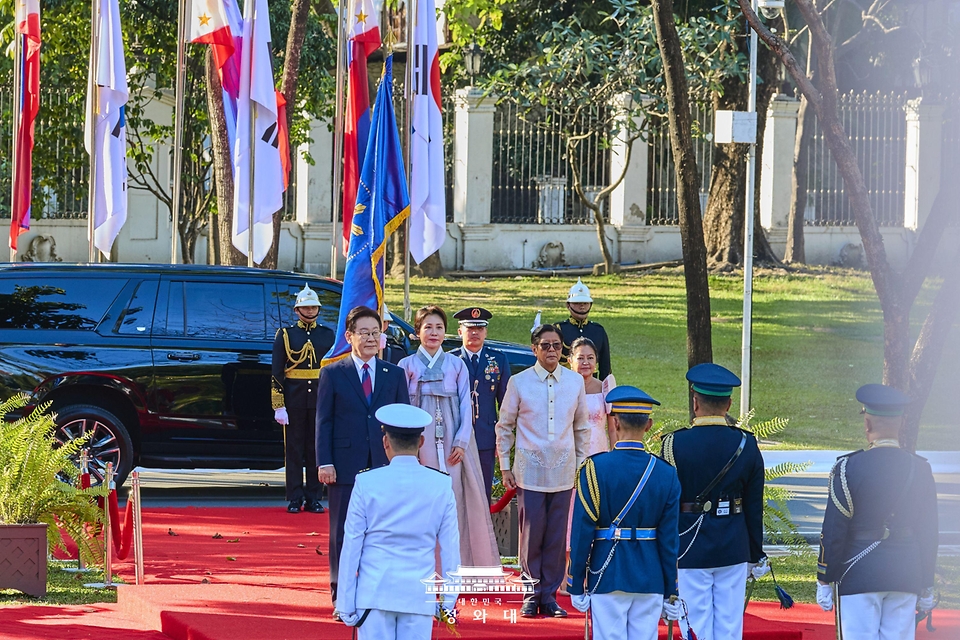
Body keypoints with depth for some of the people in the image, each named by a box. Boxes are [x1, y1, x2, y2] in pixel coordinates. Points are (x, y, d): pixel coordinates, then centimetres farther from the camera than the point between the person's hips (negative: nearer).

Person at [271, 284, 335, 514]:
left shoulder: (327, 335, 9)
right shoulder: (285, 335, 2)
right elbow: (276, 373, -2)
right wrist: (279, 406, -8)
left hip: (320, 398, 2)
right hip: (293, 397, -2)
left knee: (317, 449, 3)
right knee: (294, 449, 1)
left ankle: (313, 498, 9)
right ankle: (294, 499, 5)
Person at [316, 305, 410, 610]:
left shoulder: (395, 375, 10)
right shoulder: (332, 374, 4)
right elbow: (323, 421, 1)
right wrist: (325, 463, -8)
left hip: (385, 467, 2)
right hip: (345, 468, -2)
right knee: (342, 533, 2)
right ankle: (341, 598, 9)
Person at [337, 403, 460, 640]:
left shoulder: (367, 483, -3)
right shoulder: (441, 486, 0)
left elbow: (351, 547, 0)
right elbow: (450, 548, 4)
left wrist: (346, 603, 6)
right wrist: (449, 600, 13)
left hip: (374, 592, -1)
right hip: (419, 597, 1)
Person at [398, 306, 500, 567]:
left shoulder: (456, 365, 10)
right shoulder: (407, 365, 7)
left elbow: (466, 405, 7)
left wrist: (461, 441, -5)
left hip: (452, 440, 1)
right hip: (421, 442, -1)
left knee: (458, 499, -3)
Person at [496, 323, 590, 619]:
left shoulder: (575, 381, 5)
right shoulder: (519, 382, -1)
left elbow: (581, 427, 15)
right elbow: (504, 426, 7)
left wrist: (581, 464, 14)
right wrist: (505, 467, 4)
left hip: (563, 471, 2)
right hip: (530, 470, -2)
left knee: (557, 537, 3)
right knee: (531, 535, -2)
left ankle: (549, 595, 10)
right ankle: (532, 594, 8)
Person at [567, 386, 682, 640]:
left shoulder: (594, 469, -9)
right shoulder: (666, 474, 0)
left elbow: (582, 534, -7)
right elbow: (670, 540, 2)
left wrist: (576, 586, 0)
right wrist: (671, 593, 9)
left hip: (607, 579, -3)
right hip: (650, 580, 3)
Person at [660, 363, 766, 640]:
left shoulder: (675, 444, -12)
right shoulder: (746, 444, -2)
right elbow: (755, 508, 4)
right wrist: (756, 555, 15)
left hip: (690, 551, -3)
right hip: (734, 551, 3)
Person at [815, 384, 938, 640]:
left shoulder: (848, 468, -9)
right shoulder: (920, 469, 1)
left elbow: (833, 531, -8)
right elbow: (929, 533, 6)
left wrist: (824, 581, 1)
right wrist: (926, 587, 14)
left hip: (859, 577, -3)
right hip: (906, 578, 3)